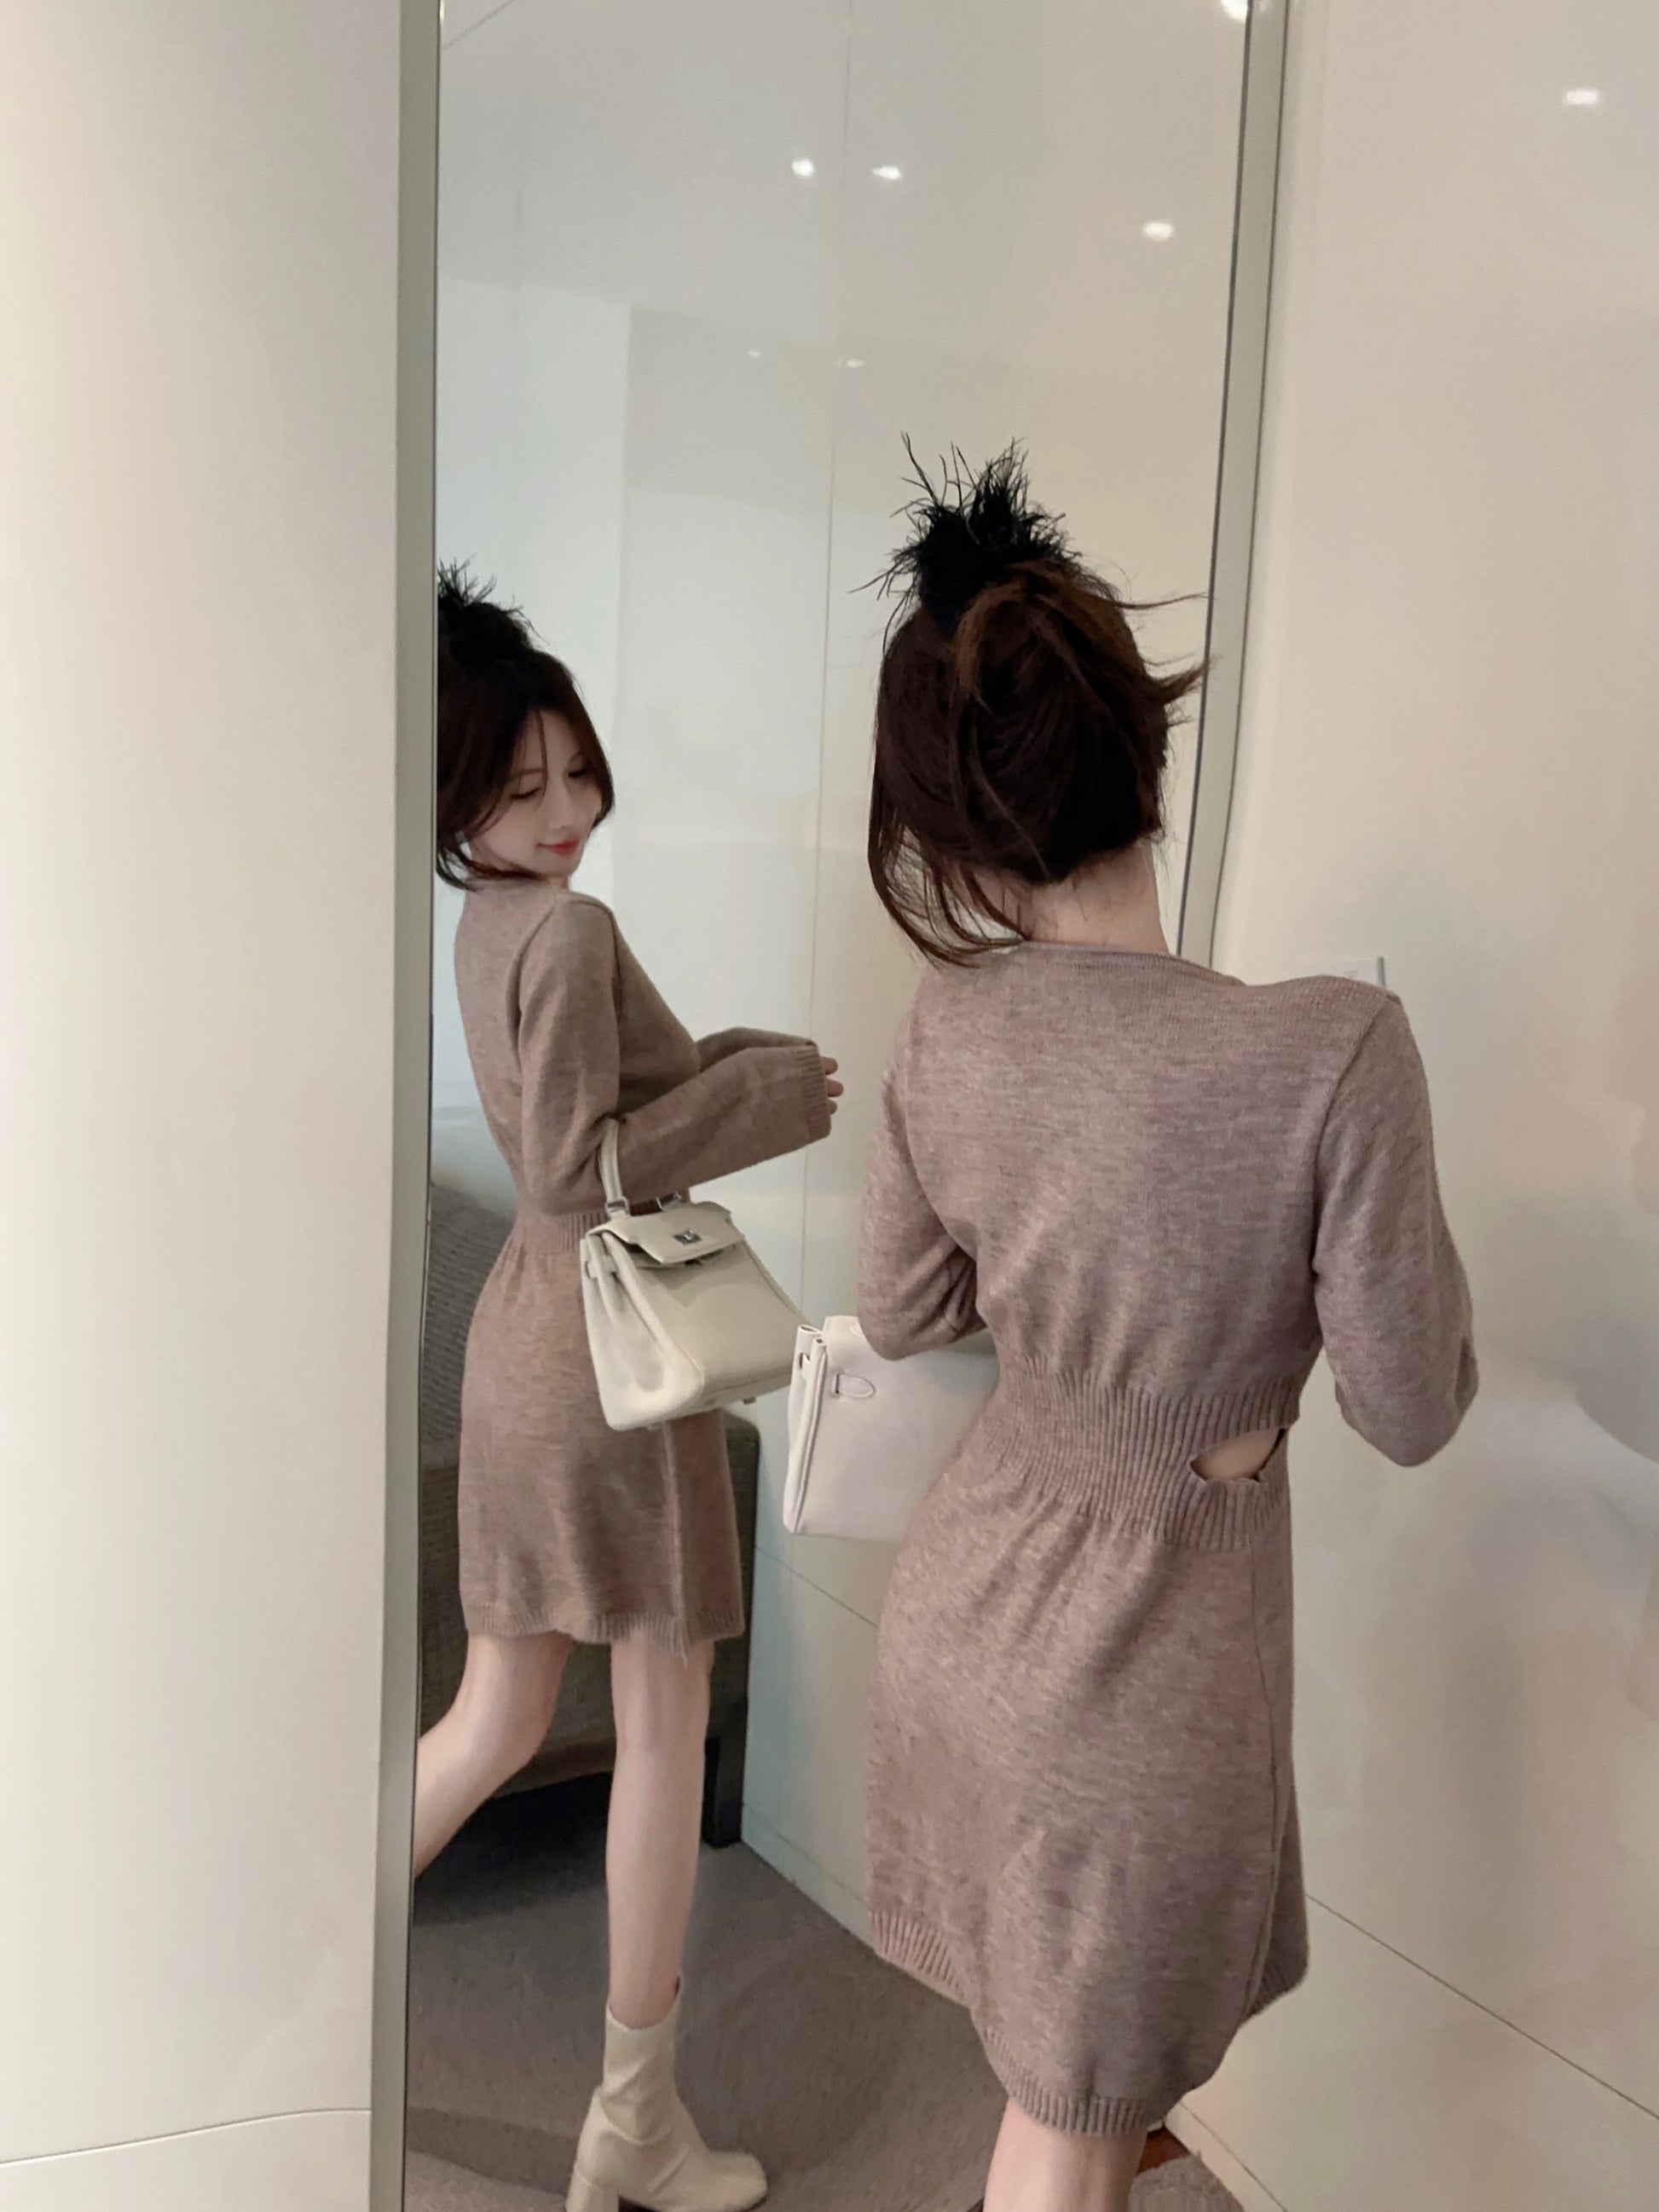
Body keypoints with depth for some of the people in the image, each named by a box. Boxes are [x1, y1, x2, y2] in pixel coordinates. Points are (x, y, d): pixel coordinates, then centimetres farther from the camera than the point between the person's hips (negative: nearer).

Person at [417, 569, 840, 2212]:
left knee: (493, 1721, 20)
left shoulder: (489, 923, 10)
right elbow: (575, 1172, -23)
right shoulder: (570, 927, -18)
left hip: (529, 1335, 9)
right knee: (664, 1724, 7)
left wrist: (736, 1060, 8)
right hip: (610, 1342, -8)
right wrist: (764, 1098, -16)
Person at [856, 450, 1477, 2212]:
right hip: (1146, 1652, -4)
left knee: (1058, 2059, 32)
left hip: (967, 1590, 5)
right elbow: (1408, 1410, -17)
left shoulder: (943, 1038, -14)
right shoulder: (1337, 1050, -29)